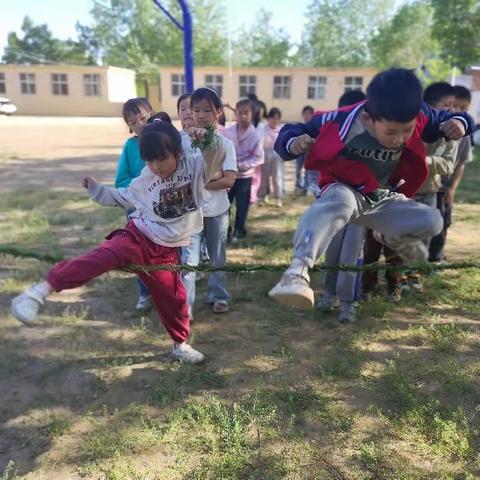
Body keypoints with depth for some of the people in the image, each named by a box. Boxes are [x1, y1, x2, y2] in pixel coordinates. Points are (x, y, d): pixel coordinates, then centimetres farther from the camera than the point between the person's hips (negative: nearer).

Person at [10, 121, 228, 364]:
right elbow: (122, 197, 18)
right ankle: (40, 290, -35)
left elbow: (217, 158, -17)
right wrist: (96, 189, 8)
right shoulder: (145, 180, 3)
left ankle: (181, 345, 33)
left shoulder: (195, 166, -4)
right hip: (138, 235, 0)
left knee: (173, 297, 9)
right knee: (105, 255, -30)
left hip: (166, 250, 1)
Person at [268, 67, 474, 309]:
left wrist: (459, 122, -22)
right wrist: (293, 143, -43)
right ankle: (297, 271, -55)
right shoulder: (342, 122, -29)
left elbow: (443, 120, 3)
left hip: (383, 200, 5)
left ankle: (391, 238, 21)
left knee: (432, 221, -14)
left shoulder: (418, 117, -17)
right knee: (338, 202, -42)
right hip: (344, 190, -5)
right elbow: (291, 132, -19)